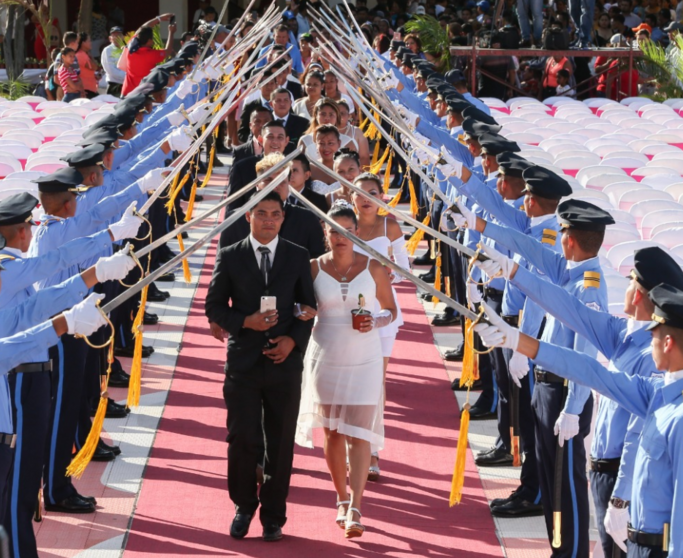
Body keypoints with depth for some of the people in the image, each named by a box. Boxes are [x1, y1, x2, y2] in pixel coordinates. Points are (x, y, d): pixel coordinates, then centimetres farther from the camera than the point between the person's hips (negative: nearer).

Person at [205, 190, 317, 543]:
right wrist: (245, 322, -13)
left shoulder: (298, 257, 6)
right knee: (243, 440, -2)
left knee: (280, 444, 5)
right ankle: (244, 506, 20)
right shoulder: (230, 257, 3)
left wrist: (293, 340, -8)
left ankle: (273, 515, 17)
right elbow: (214, 306, 4)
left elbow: (308, 306, 9)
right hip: (243, 362, -1)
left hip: (285, 362, 1)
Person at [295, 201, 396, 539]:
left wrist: (376, 321, -13)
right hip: (325, 358, 2)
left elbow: (391, 309, 8)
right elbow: (302, 311, 9)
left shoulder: (373, 267, -2)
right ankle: (342, 500, 24)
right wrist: (303, 315, -15)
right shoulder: (314, 268, 0)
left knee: (358, 433, -8)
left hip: (363, 361, -2)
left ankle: (354, 510, -11)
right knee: (332, 432, 9)